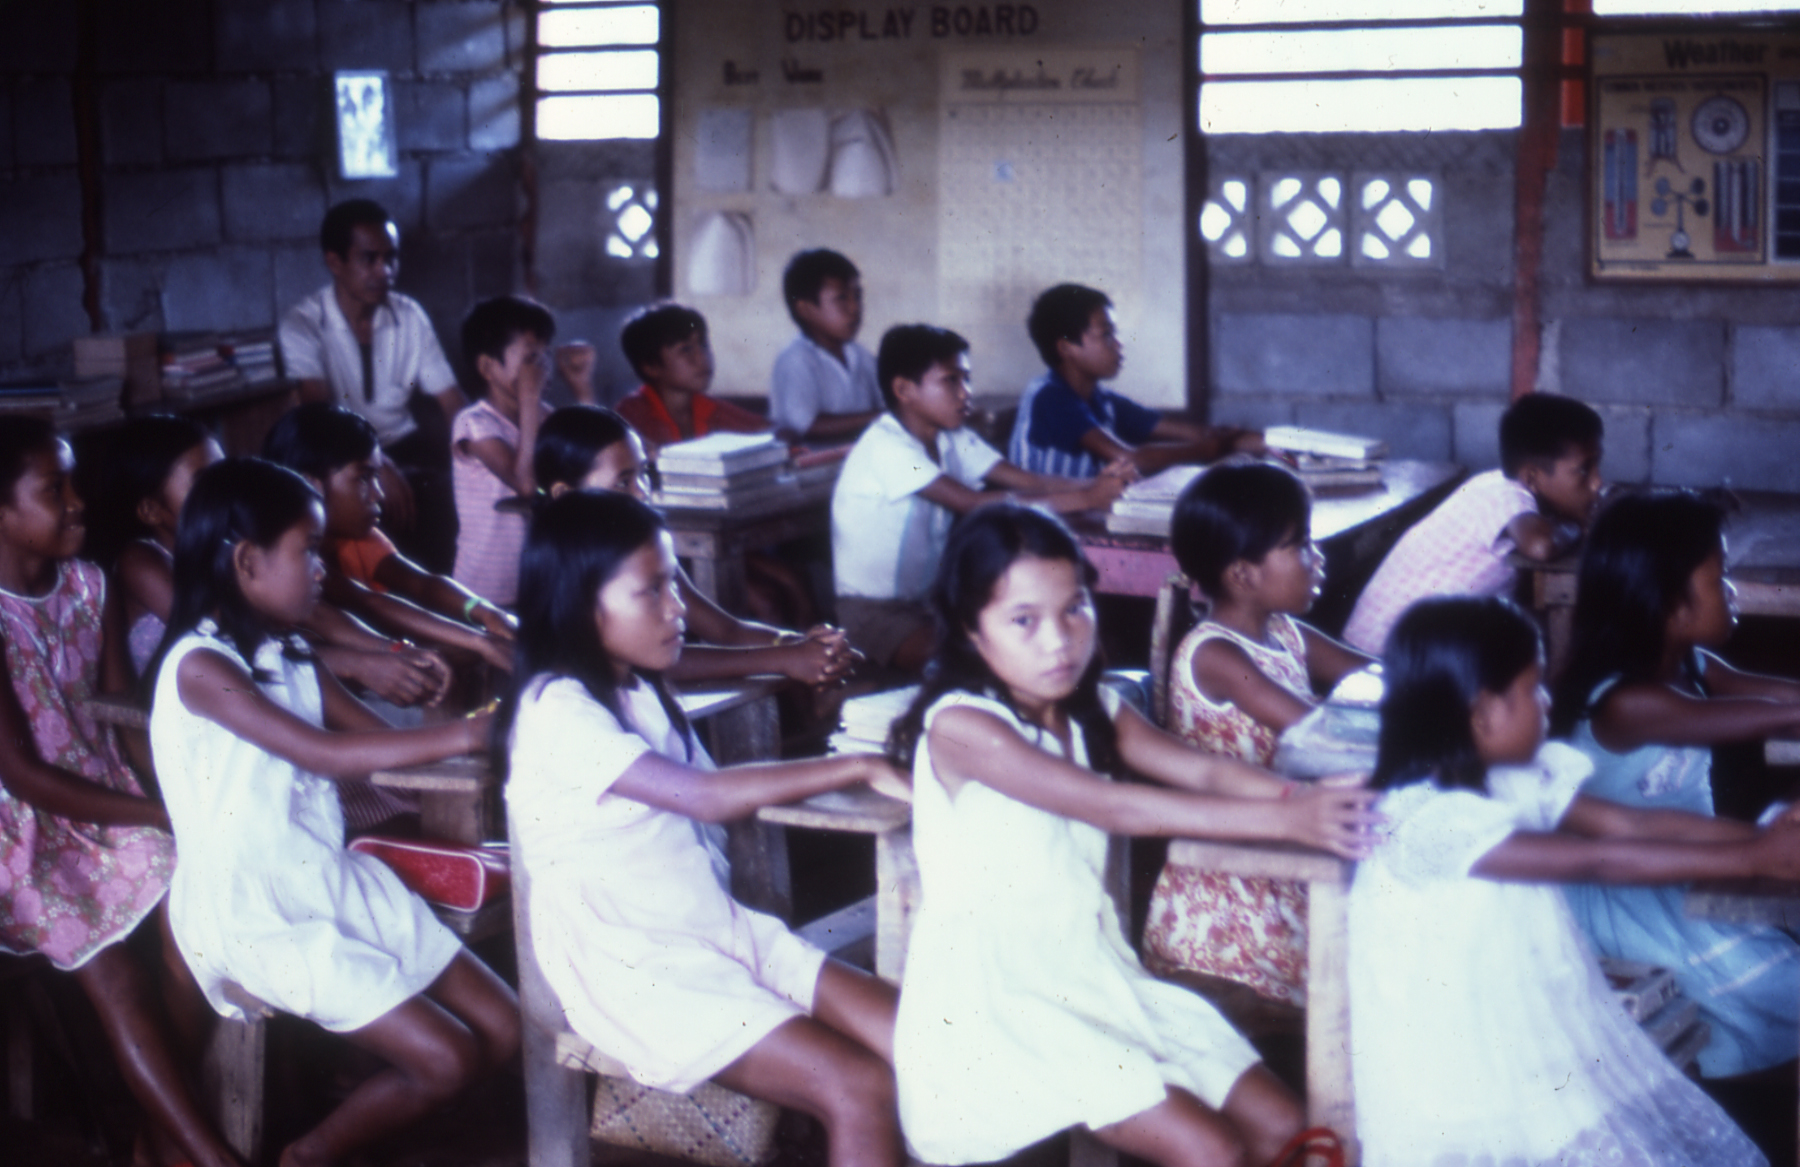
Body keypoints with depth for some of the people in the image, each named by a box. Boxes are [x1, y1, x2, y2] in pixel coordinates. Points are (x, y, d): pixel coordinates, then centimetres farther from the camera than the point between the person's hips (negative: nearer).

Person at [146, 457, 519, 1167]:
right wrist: (466, 734, -27)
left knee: (503, 1032, 1)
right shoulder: (201, 665, -16)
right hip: (257, 916, -8)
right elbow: (327, 755, -25)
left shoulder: (288, 655, 12)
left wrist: (497, 720, -7)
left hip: (338, 884, 8)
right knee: (446, 1061, -15)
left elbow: (383, 738, 8)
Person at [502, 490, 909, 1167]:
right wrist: (859, 769, -22)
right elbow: (707, 796, -24)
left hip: (721, 933, 8)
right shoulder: (558, 710, -16)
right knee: (861, 1091, -22)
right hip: (635, 972, -8)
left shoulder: (639, 692, 15)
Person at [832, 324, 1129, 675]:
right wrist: (1083, 499, -32)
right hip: (875, 609, -8)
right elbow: (973, 504, -30)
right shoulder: (886, 447, -22)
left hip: (931, 599, 8)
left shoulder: (952, 441, 3)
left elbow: (1027, 481, -7)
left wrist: (1096, 485, -26)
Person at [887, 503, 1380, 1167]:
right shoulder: (961, 726, -18)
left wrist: (1308, 799, -28)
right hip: (997, 1003, -8)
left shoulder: (1093, 710, 7)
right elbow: (1119, 809, -26)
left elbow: (1201, 772, -8)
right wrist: (1286, 820, -31)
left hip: (1095, 974, 8)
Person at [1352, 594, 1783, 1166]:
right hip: (1458, 1082, -9)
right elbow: (1597, 861, -25)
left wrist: (1762, 835, -7)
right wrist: (1754, 859, -21)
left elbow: (1630, 823, 3)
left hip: (1528, 1046, 9)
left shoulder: (1514, 783, 4)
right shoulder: (1429, 818, -25)